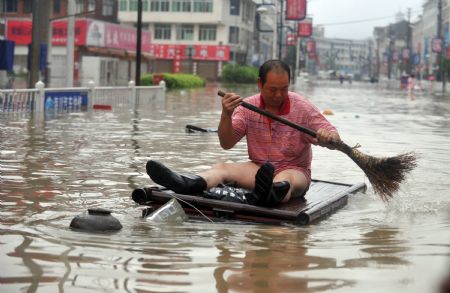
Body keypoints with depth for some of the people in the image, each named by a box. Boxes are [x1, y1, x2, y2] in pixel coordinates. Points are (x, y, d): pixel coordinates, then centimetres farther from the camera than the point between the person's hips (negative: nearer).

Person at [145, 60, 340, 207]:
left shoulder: (303, 108, -6)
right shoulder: (248, 107, 0)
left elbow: (334, 139, -7)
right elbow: (226, 144, -7)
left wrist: (328, 137, -33)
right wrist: (226, 115, -25)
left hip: (295, 172, -3)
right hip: (259, 169, 3)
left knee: (285, 179, -38)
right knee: (222, 168, -23)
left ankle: (272, 194, -75)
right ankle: (186, 185, -54)